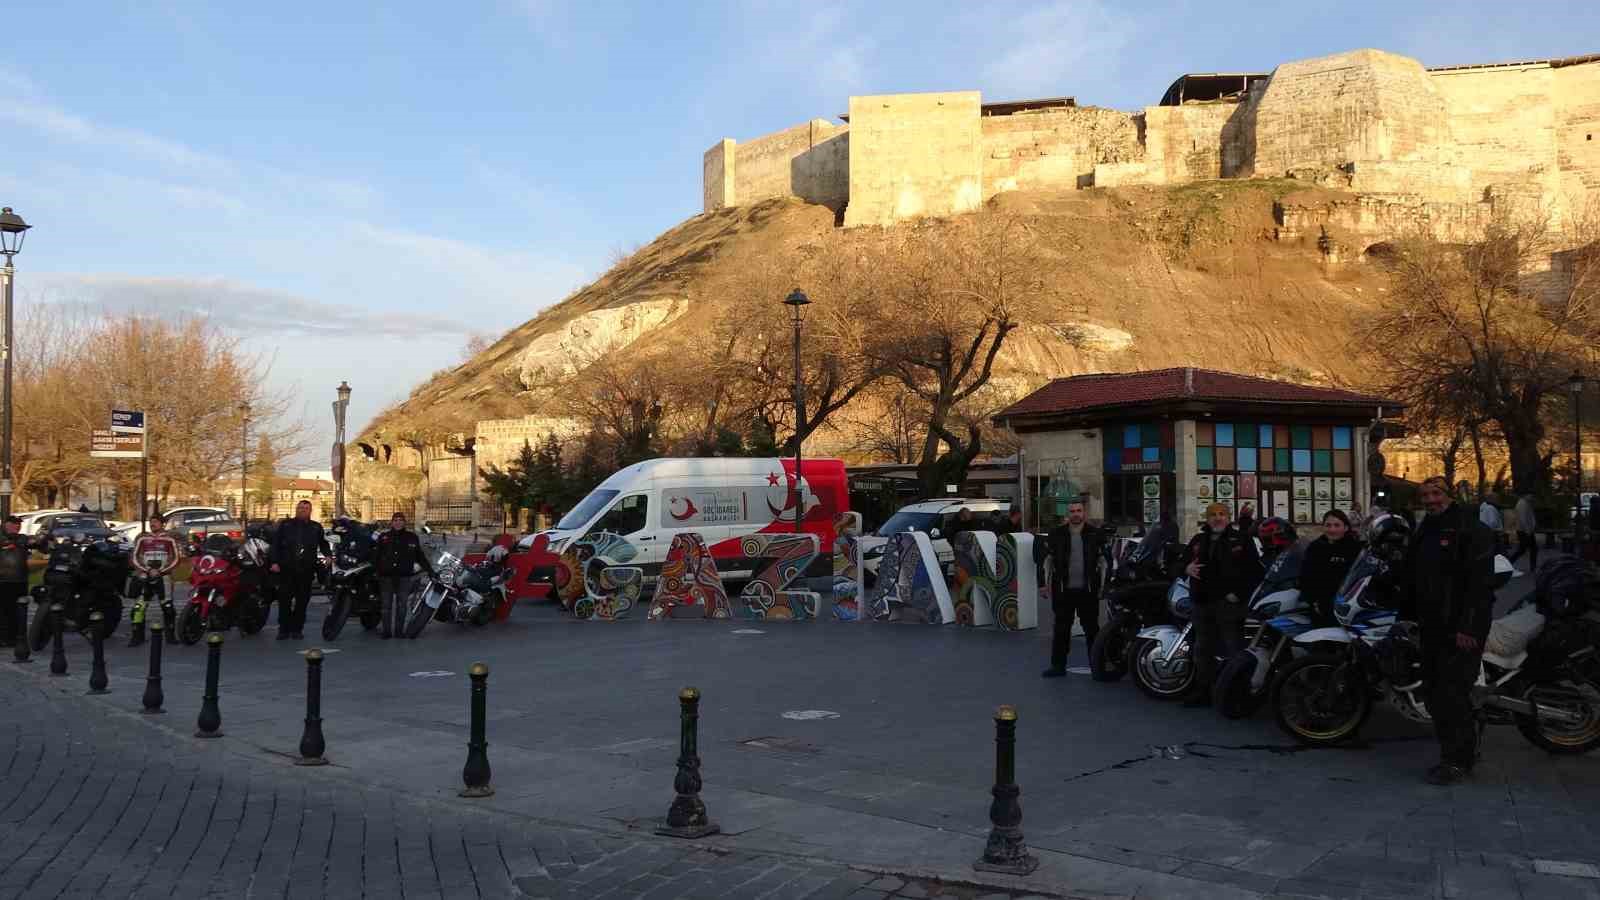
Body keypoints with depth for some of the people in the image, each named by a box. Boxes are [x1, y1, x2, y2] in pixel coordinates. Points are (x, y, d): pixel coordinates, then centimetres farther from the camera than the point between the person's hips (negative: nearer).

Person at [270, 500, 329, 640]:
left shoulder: (316, 527, 10)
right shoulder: (285, 525, 8)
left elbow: (323, 544, 17)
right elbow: (276, 544, 6)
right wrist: (275, 562, -4)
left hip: (306, 570, 1)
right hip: (286, 570, -1)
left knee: (302, 601, 4)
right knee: (284, 599, -2)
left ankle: (297, 629, 11)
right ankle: (284, 629, 4)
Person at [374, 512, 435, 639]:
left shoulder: (412, 537, 6)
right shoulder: (383, 537, 8)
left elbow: (420, 556, 10)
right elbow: (376, 557, 8)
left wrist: (430, 570, 6)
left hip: (404, 577, 0)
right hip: (386, 577, 0)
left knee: (401, 605, 5)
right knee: (386, 605, 4)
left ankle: (399, 631, 11)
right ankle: (386, 631, 8)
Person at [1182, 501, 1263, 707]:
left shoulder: (1241, 539, -1)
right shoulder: (1198, 541, 16)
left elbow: (1254, 570, -7)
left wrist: (1239, 593, -15)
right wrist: (1187, 568, 0)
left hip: (1229, 602, -6)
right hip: (1202, 601, 6)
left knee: (1233, 649, -8)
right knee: (1203, 649, 13)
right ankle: (1203, 691, 22)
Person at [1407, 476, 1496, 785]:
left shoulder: (1472, 530, -10)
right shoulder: (1423, 533, 17)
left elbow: (1479, 583, -17)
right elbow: (1412, 580, 23)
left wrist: (1468, 627, -23)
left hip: (1461, 629, -9)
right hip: (1432, 626, 9)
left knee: (1452, 692, -11)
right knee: (1434, 690, 10)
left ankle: (1457, 759, -3)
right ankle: (1466, 749, 21)